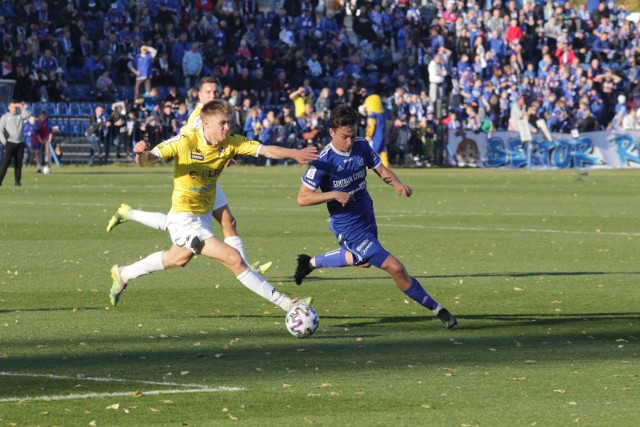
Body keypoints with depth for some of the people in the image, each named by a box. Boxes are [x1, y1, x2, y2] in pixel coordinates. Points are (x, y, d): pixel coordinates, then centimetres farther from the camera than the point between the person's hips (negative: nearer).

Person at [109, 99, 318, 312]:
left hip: (204, 217, 8)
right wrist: (141, 153, -47)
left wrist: (293, 153, -35)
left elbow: (265, 150, -19)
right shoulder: (184, 143, -21)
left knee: (179, 258, 32)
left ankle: (123, 274, 53)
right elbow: (146, 161, -23)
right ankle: (284, 303, -9)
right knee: (234, 259, -15)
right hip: (184, 220, -8)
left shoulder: (230, 143, -9)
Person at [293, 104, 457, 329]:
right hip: (349, 226, -8)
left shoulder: (361, 146, -6)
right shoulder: (323, 161, -22)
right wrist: (334, 195, -32)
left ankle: (311, 262, 56)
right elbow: (302, 198, -18)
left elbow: (381, 169, 5)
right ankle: (437, 309, -5)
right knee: (395, 267, -15)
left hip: (366, 216, 8)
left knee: (361, 260, 36)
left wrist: (397, 183, -17)